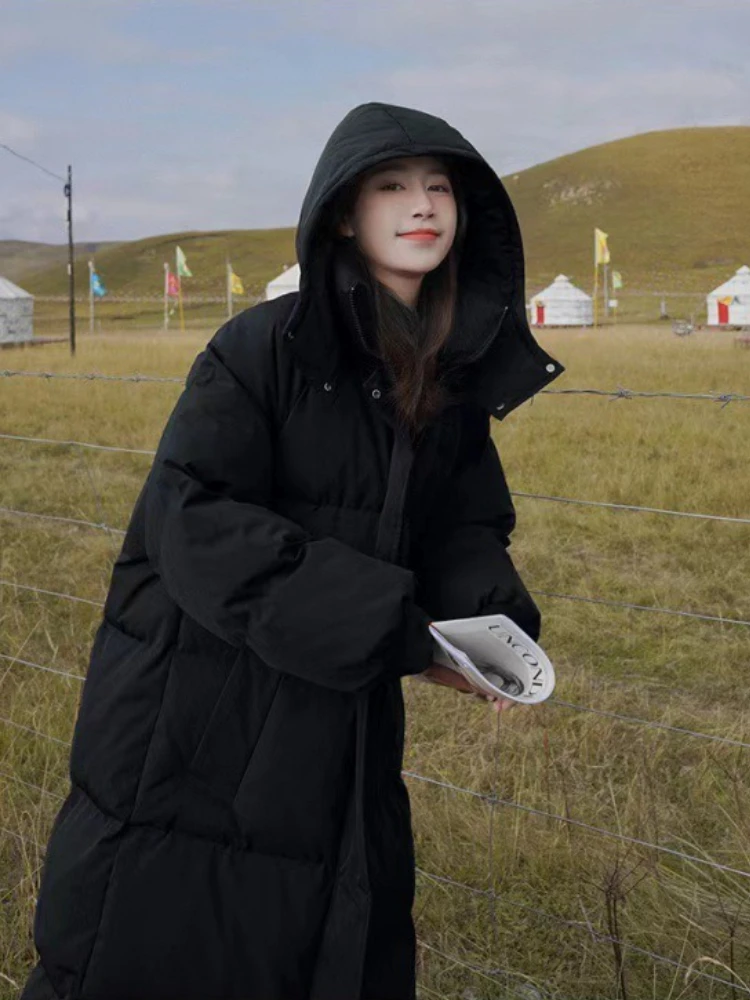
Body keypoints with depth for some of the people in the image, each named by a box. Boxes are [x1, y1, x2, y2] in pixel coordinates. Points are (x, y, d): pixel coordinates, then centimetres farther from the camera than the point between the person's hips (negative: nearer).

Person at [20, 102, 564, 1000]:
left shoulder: (462, 372, 4)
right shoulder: (264, 347, -14)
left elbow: (464, 528, 10)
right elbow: (198, 524, -22)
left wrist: (495, 620, -13)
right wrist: (397, 632, -25)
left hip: (340, 741, 6)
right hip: (196, 734, -5)